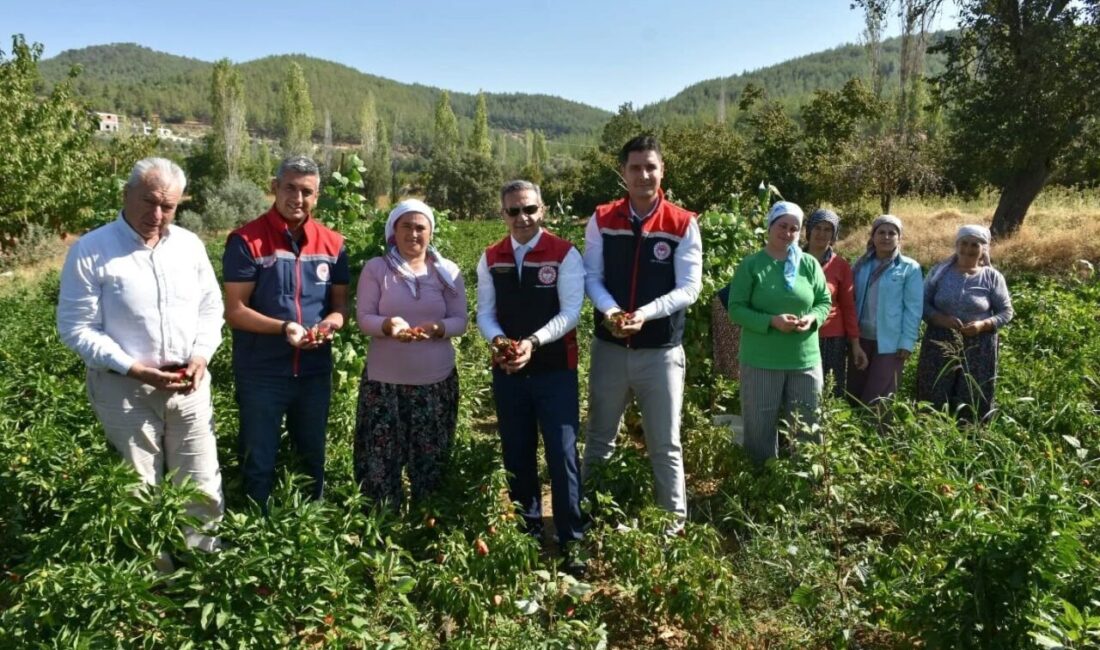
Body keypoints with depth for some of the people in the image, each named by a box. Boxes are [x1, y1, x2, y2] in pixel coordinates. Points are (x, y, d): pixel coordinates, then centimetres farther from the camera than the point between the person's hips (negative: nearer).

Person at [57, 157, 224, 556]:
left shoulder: (189, 245, 4)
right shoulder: (90, 251, -10)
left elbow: (211, 307, 11)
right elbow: (77, 328, -11)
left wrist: (201, 356, -7)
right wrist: (135, 370, -20)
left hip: (189, 386, 4)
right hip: (124, 389, -4)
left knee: (203, 488, 11)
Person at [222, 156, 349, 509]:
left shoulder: (332, 243, 2)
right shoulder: (246, 240, -10)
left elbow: (340, 304, 8)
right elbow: (235, 311, -12)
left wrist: (329, 324, -15)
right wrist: (283, 327, -27)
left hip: (315, 372, 4)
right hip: (260, 374, -4)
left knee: (312, 459, 20)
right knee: (259, 464, 10)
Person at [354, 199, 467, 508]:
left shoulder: (447, 271, 4)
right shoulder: (375, 268, 0)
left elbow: (460, 321, 2)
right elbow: (363, 318, -5)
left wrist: (438, 328, -20)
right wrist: (388, 325, -26)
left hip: (436, 381, 1)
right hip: (384, 380, -1)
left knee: (430, 461, 10)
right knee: (380, 459, 2)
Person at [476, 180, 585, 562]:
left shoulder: (565, 254, -7)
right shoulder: (490, 259, 6)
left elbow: (570, 312, -13)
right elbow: (485, 312, 5)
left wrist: (533, 342, -26)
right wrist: (498, 340, -17)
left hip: (555, 370, -4)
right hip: (507, 372, 4)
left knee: (562, 454, -3)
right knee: (516, 455, 15)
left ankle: (572, 539, 12)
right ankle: (526, 532, 32)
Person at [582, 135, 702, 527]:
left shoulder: (683, 224, -4)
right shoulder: (602, 220, 2)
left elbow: (689, 288, -8)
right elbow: (591, 276, 0)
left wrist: (646, 313, -23)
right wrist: (609, 309, -20)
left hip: (661, 352, -2)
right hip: (609, 348, 2)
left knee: (665, 446, 9)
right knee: (599, 440, 16)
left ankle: (676, 522, 24)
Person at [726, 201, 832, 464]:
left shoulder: (810, 264, 4)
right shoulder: (750, 265, -5)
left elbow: (824, 302, 11)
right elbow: (736, 309, -8)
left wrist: (812, 318, -12)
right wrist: (771, 321, -21)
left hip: (806, 361, 3)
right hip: (761, 361, -3)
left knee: (806, 429, 13)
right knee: (759, 428, 7)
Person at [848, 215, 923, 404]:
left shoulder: (909, 268, -4)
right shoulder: (861, 264, 7)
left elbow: (913, 308, -7)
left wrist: (907, 342, -12)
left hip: (890, 342, -4)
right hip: (860, 338, 4)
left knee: (876, 399, -1)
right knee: (853, 394, 11)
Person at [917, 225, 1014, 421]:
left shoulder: (992, 277, 0)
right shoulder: (940, 271, 2)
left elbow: (1006, 312, 3)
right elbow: (922, 303, 2)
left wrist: (983, 325, -16)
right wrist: (940, 319, -17)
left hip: (978, 348, 0)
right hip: (940, 344, 1)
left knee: (974, 404, 5)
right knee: (933, 401, 3)